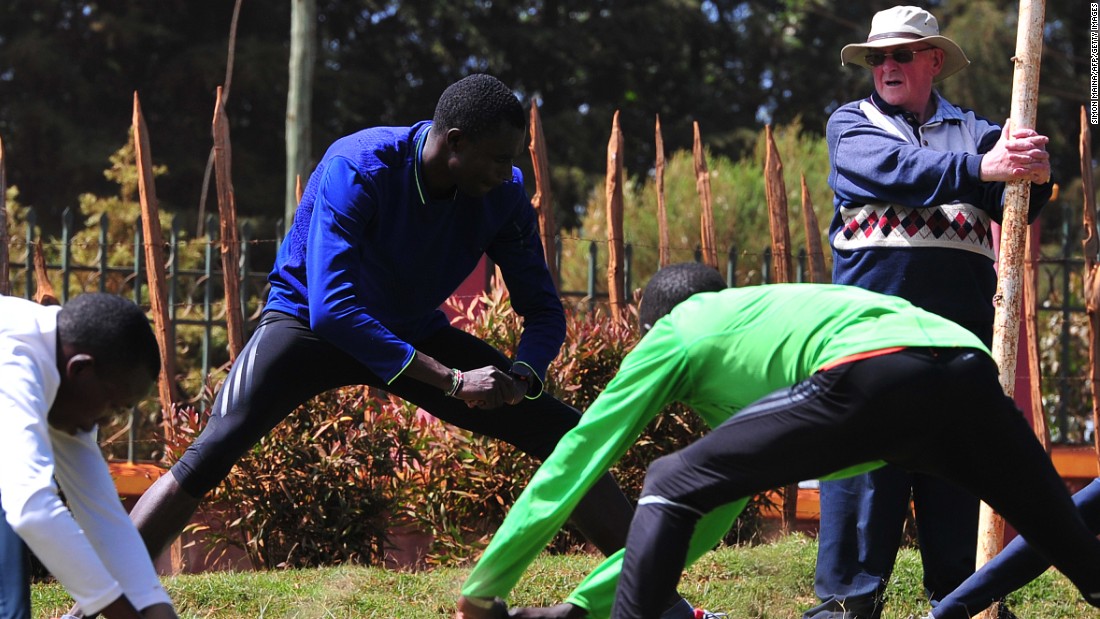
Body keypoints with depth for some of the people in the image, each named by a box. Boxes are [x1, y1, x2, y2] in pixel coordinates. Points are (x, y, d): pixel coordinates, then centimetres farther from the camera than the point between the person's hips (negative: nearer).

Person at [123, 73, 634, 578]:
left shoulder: (503, 195, -16)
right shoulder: (356, 170, -31)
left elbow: (543, 310, -7)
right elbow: (332, 308, -39)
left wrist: (523, 375, -31)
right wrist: (452, 380, -43)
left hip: (415, 334, 5)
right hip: (309, 322, -4)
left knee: (567, 437, -6)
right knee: (212, 454, -29)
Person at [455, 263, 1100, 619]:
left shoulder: (677, 329, 27)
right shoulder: (754, 327, 46)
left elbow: (575, 462, 30)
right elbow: (705, 524, 50)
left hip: (873, 367, -7)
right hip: (970, 359, 7)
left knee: (670, 486, 5)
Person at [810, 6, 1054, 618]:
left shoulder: (971, 130, 18)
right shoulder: (851, 125, 14)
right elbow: (894, 170, -9)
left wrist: (1032, 171, -24)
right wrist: (980, 169, -23)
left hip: (962, 327, 2)